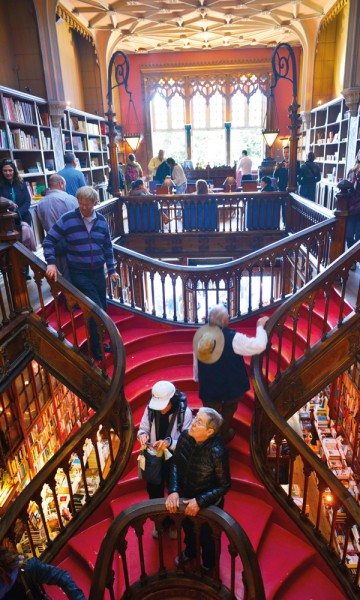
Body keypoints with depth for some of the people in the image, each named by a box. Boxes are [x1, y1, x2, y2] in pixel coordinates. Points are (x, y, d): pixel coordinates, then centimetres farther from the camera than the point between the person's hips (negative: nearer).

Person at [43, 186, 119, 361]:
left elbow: (107, 247, 10)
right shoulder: (67, 219, -10)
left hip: (98, 272, 5)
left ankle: (98, 342, 33)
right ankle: (97, 348, 11)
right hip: (79, 274, -4)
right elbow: (48, 241, -4)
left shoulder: (101, 220, 2)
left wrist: (111, 270, 9)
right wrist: (51, 263, -16)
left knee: (102, 310, 12)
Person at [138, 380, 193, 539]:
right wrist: (142, 434, -29)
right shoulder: (150, 408, -18)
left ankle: (172, 523, 52)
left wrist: (169, 442, -39)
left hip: (175, 461, -2)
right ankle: (159, 522, 52)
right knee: (154, 493, 23)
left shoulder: (185, 412, -27)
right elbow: (143, 428, -5)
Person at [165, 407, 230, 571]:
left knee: (206, 538, 24)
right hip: (185, 498, 5)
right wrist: (173, 490, -20)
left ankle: (208, 567, 56)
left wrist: (200, 502, -27)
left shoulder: (217, 451, -36)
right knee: (187, 528, 33)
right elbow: (175, 465, -9)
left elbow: (224, 485, -24)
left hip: (208, 504, -4)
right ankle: (189, 552, 66)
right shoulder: (185, 437, -23)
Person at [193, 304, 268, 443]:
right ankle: (224, 435, 46)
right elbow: (259, 346, -26)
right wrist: (260, 326, -10)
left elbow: (196, 361, 1)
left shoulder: (199, 335, -12)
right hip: (230, 385, -2)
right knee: (228, 409, 29)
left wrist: (197, 378, 17)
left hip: (208, 386, 2)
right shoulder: (233, 338, -27)